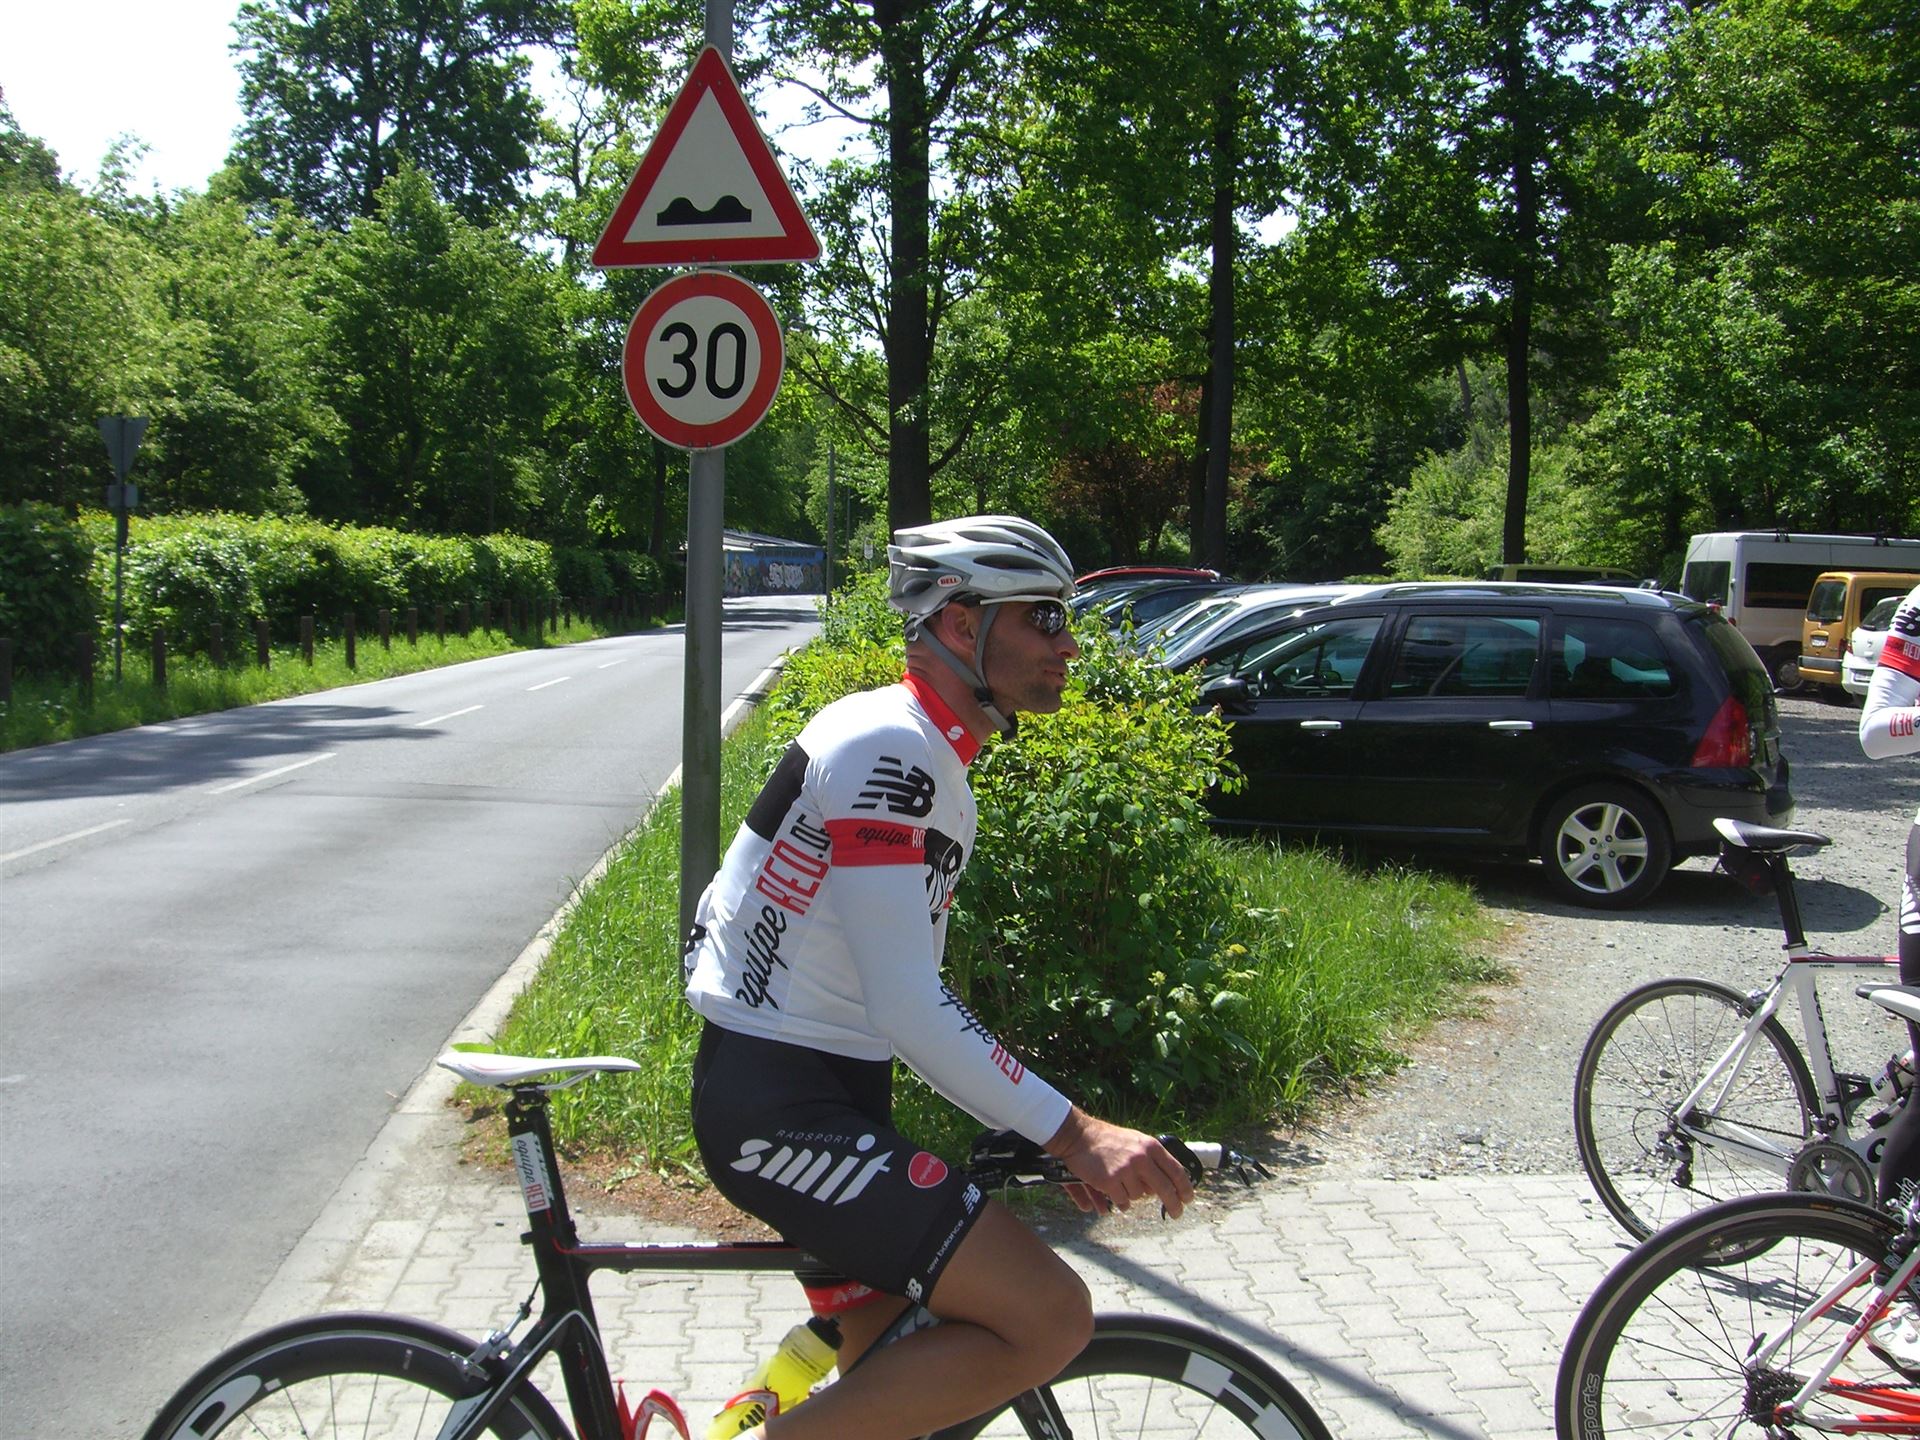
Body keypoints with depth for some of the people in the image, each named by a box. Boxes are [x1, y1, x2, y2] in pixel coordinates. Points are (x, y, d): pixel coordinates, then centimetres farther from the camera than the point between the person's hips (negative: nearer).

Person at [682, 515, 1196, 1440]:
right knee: (1048, 1319, -16)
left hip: (831, 1088, 10)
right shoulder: (883, 748, -19)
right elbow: (906, 1008, -23)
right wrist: (1073, 1132, -21)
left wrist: (1054, 1137, 13)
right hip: (775, 1101, -10)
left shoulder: (936, 769, 14)